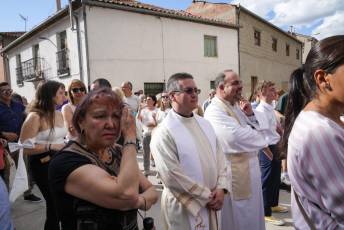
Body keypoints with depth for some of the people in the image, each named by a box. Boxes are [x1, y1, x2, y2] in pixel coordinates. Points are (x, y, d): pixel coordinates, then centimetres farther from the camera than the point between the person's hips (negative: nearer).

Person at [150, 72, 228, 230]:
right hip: (183, 207, -6)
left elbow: (219, 157, 6)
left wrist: (221, 188, -7)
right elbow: (172, 177, -21)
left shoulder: (205, 124, 5)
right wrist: (207, 196, -14)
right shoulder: (164, 132, -17)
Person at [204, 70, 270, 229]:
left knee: (251, 217, 22)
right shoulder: (215, 111, -19)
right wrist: (258, 137, -11)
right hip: (235, 174, -9)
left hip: (249, 170, 9)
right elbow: (236, 137, -31)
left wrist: (251, 115, -9)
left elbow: (260, 131, 11)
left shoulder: (236, 106, 10)